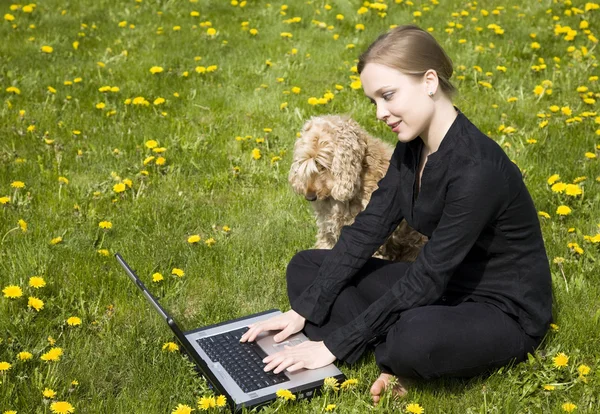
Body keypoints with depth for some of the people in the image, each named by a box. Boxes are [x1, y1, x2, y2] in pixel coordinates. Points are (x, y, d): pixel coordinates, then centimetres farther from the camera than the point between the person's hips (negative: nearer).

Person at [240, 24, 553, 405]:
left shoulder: (476, 169, -30)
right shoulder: (412, 148, -4)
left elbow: (425, 279, -29)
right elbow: (367, 230, -4)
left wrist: (335, 345, -26)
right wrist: (302, 311, -10)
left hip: (505, 311, -8)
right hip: (447, 286, 8)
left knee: (416, 338, -42)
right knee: (305, 267, 2)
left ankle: (400, 357, -7)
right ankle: (397, 358, -10)